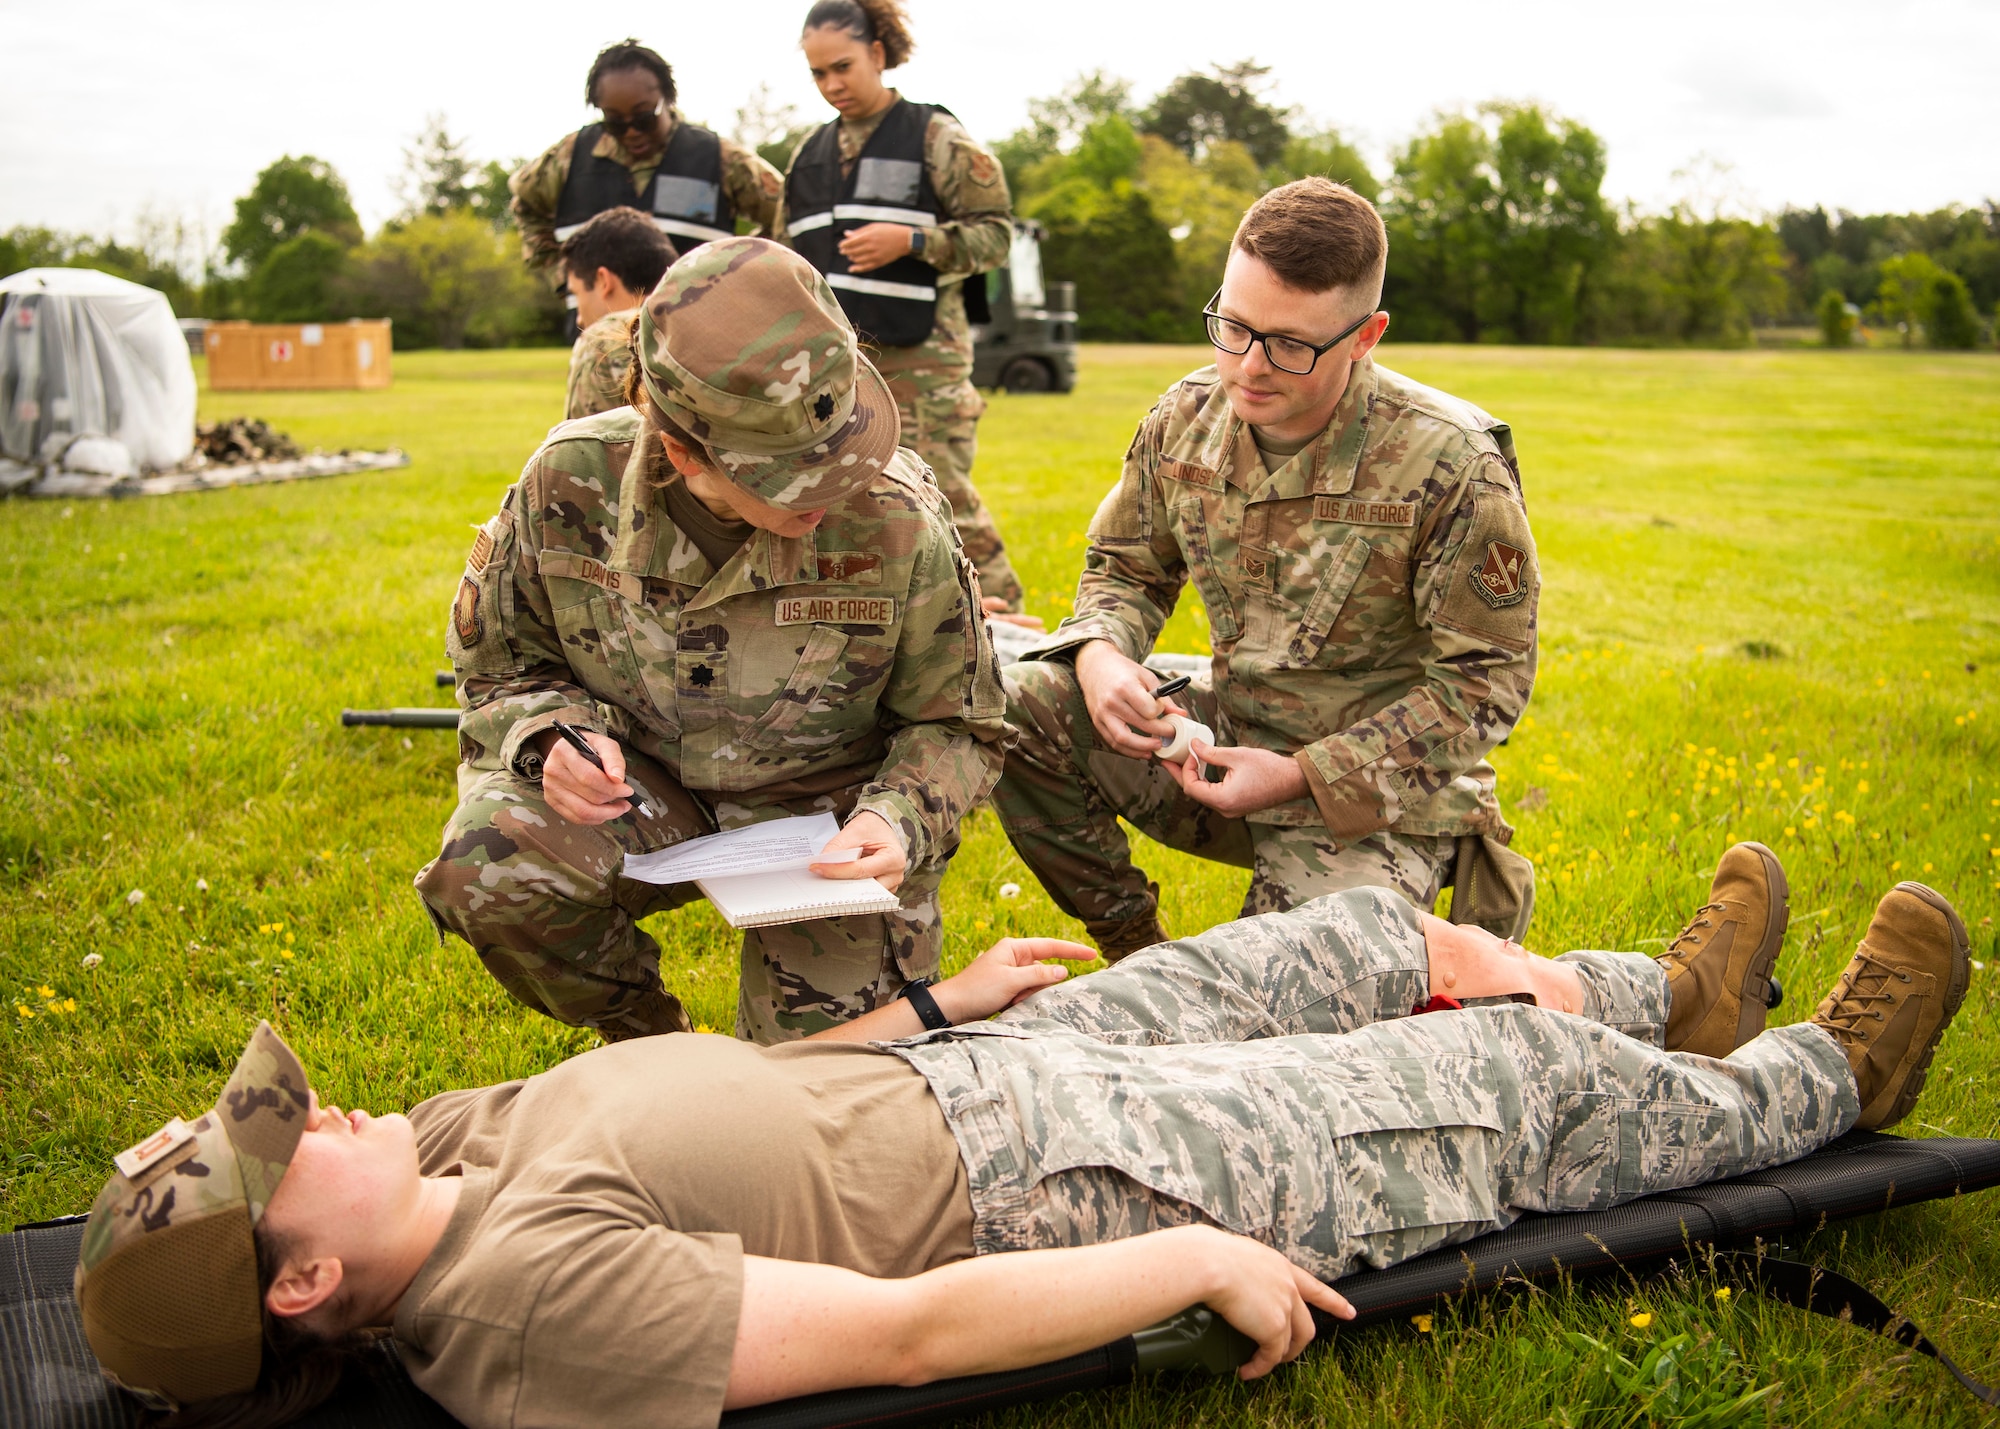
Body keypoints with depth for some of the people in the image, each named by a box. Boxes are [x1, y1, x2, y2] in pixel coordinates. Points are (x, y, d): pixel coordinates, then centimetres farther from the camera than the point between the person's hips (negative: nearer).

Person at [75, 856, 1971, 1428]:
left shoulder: (449, 1142, -2)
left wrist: (943, 997, 16)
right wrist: (1195, 1260, -21)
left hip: (955, 1070, 8)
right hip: (1045, 1186, -8)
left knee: (1371, 934, 16)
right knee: (1522, 1084, 4)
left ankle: (1662, 993, 46)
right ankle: (1826, 1078, 35)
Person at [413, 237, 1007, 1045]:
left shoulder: (895, 519, -22)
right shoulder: (571, 483, -18)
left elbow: (956, 726, -7)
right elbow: (497, 663, 1)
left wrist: (901, 822, -27)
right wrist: (555, 733, -21)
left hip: (824, 809, -1)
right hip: (640, 792, 2)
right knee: (485, 867, -29)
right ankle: (645, 1043, 3)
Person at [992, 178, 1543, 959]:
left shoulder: (1455, 467, -20)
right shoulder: (1185, 418, -5)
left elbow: (1485, 681, -14)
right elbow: (1125, 570, 11)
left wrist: (1302, 776, -22)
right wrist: (1100, 653, -15)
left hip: (1376, 790, -4)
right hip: (1225, 742, 5)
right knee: (1012, 708, -17)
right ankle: (1135, 955, 1)